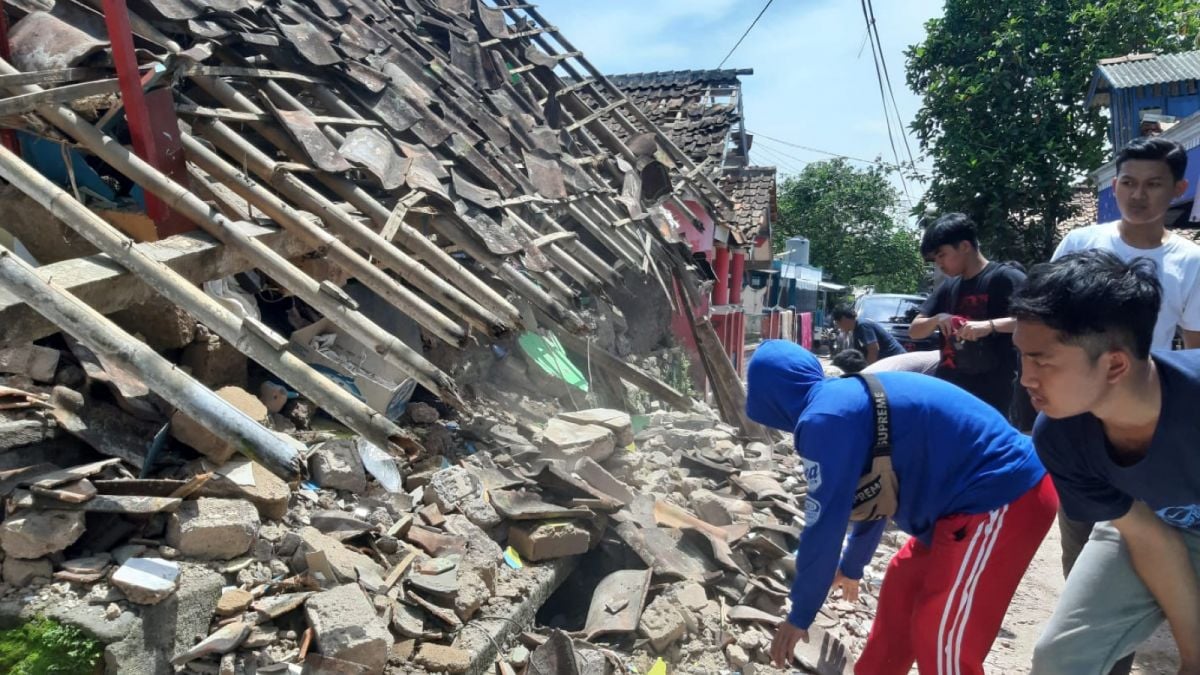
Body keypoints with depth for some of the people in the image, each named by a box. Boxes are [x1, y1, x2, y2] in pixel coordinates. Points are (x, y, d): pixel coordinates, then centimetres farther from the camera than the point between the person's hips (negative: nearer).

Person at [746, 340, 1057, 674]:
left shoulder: (825, 418, -17)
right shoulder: (852, 398, 12)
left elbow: (823, 526, -13)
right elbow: (876, 494, 26)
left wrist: (799, 616, 1)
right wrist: (851, 567, 40)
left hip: (1001, 499, -10)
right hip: (975, 495, 10)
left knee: (941, 640, -3)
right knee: (901, 588, 21)